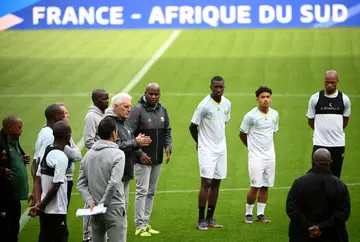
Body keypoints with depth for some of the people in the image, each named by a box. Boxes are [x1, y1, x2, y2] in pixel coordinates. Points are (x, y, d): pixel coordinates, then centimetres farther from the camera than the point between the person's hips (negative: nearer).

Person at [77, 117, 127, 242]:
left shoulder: (88, 154, 6)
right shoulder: (117, 154, -12)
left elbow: (81, 184, 4)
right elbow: (114, 183, -21)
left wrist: (90, 202, -2)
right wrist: (103, 203, -13)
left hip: (95, 211, 6)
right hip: (113, 209, -6)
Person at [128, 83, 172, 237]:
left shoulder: (162, 110, 9)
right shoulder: (137, 110, -11)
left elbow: (167, 131, 16)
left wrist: (168, 147, -2)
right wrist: (139, 153, -17)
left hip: (157, 160, 7)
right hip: (142, 159, -6)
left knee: (151, 192, 11)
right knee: (142, 191, -7)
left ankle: (146, 223, 18)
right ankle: (140, 226, -3)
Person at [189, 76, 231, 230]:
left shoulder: (227, 104, 4)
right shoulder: (204, 105, -15)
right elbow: (192, 127, -6)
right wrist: (200, 143, 7)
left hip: (221, 148, 6)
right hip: (207, 150, -6)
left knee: (216, 184, 7)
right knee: (206, 183, -8)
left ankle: (210, 218, 14)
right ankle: (201, 220, -2)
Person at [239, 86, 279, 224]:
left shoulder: (275, 115, 5)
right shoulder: (251, 116, -10)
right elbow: (242, 134, 1)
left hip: (270, 155, 5)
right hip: (255, 156, -5)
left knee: (265, 186, 6)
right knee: (255, 186, -8)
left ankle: (260, 214, 14)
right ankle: (248, 214, 7)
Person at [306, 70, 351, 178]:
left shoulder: (344, 99, 1)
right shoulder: (315, 98, -3)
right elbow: (310, 120, 8)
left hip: (338, 143, 1)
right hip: (320, 143, -1)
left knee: (335, 176, 8)